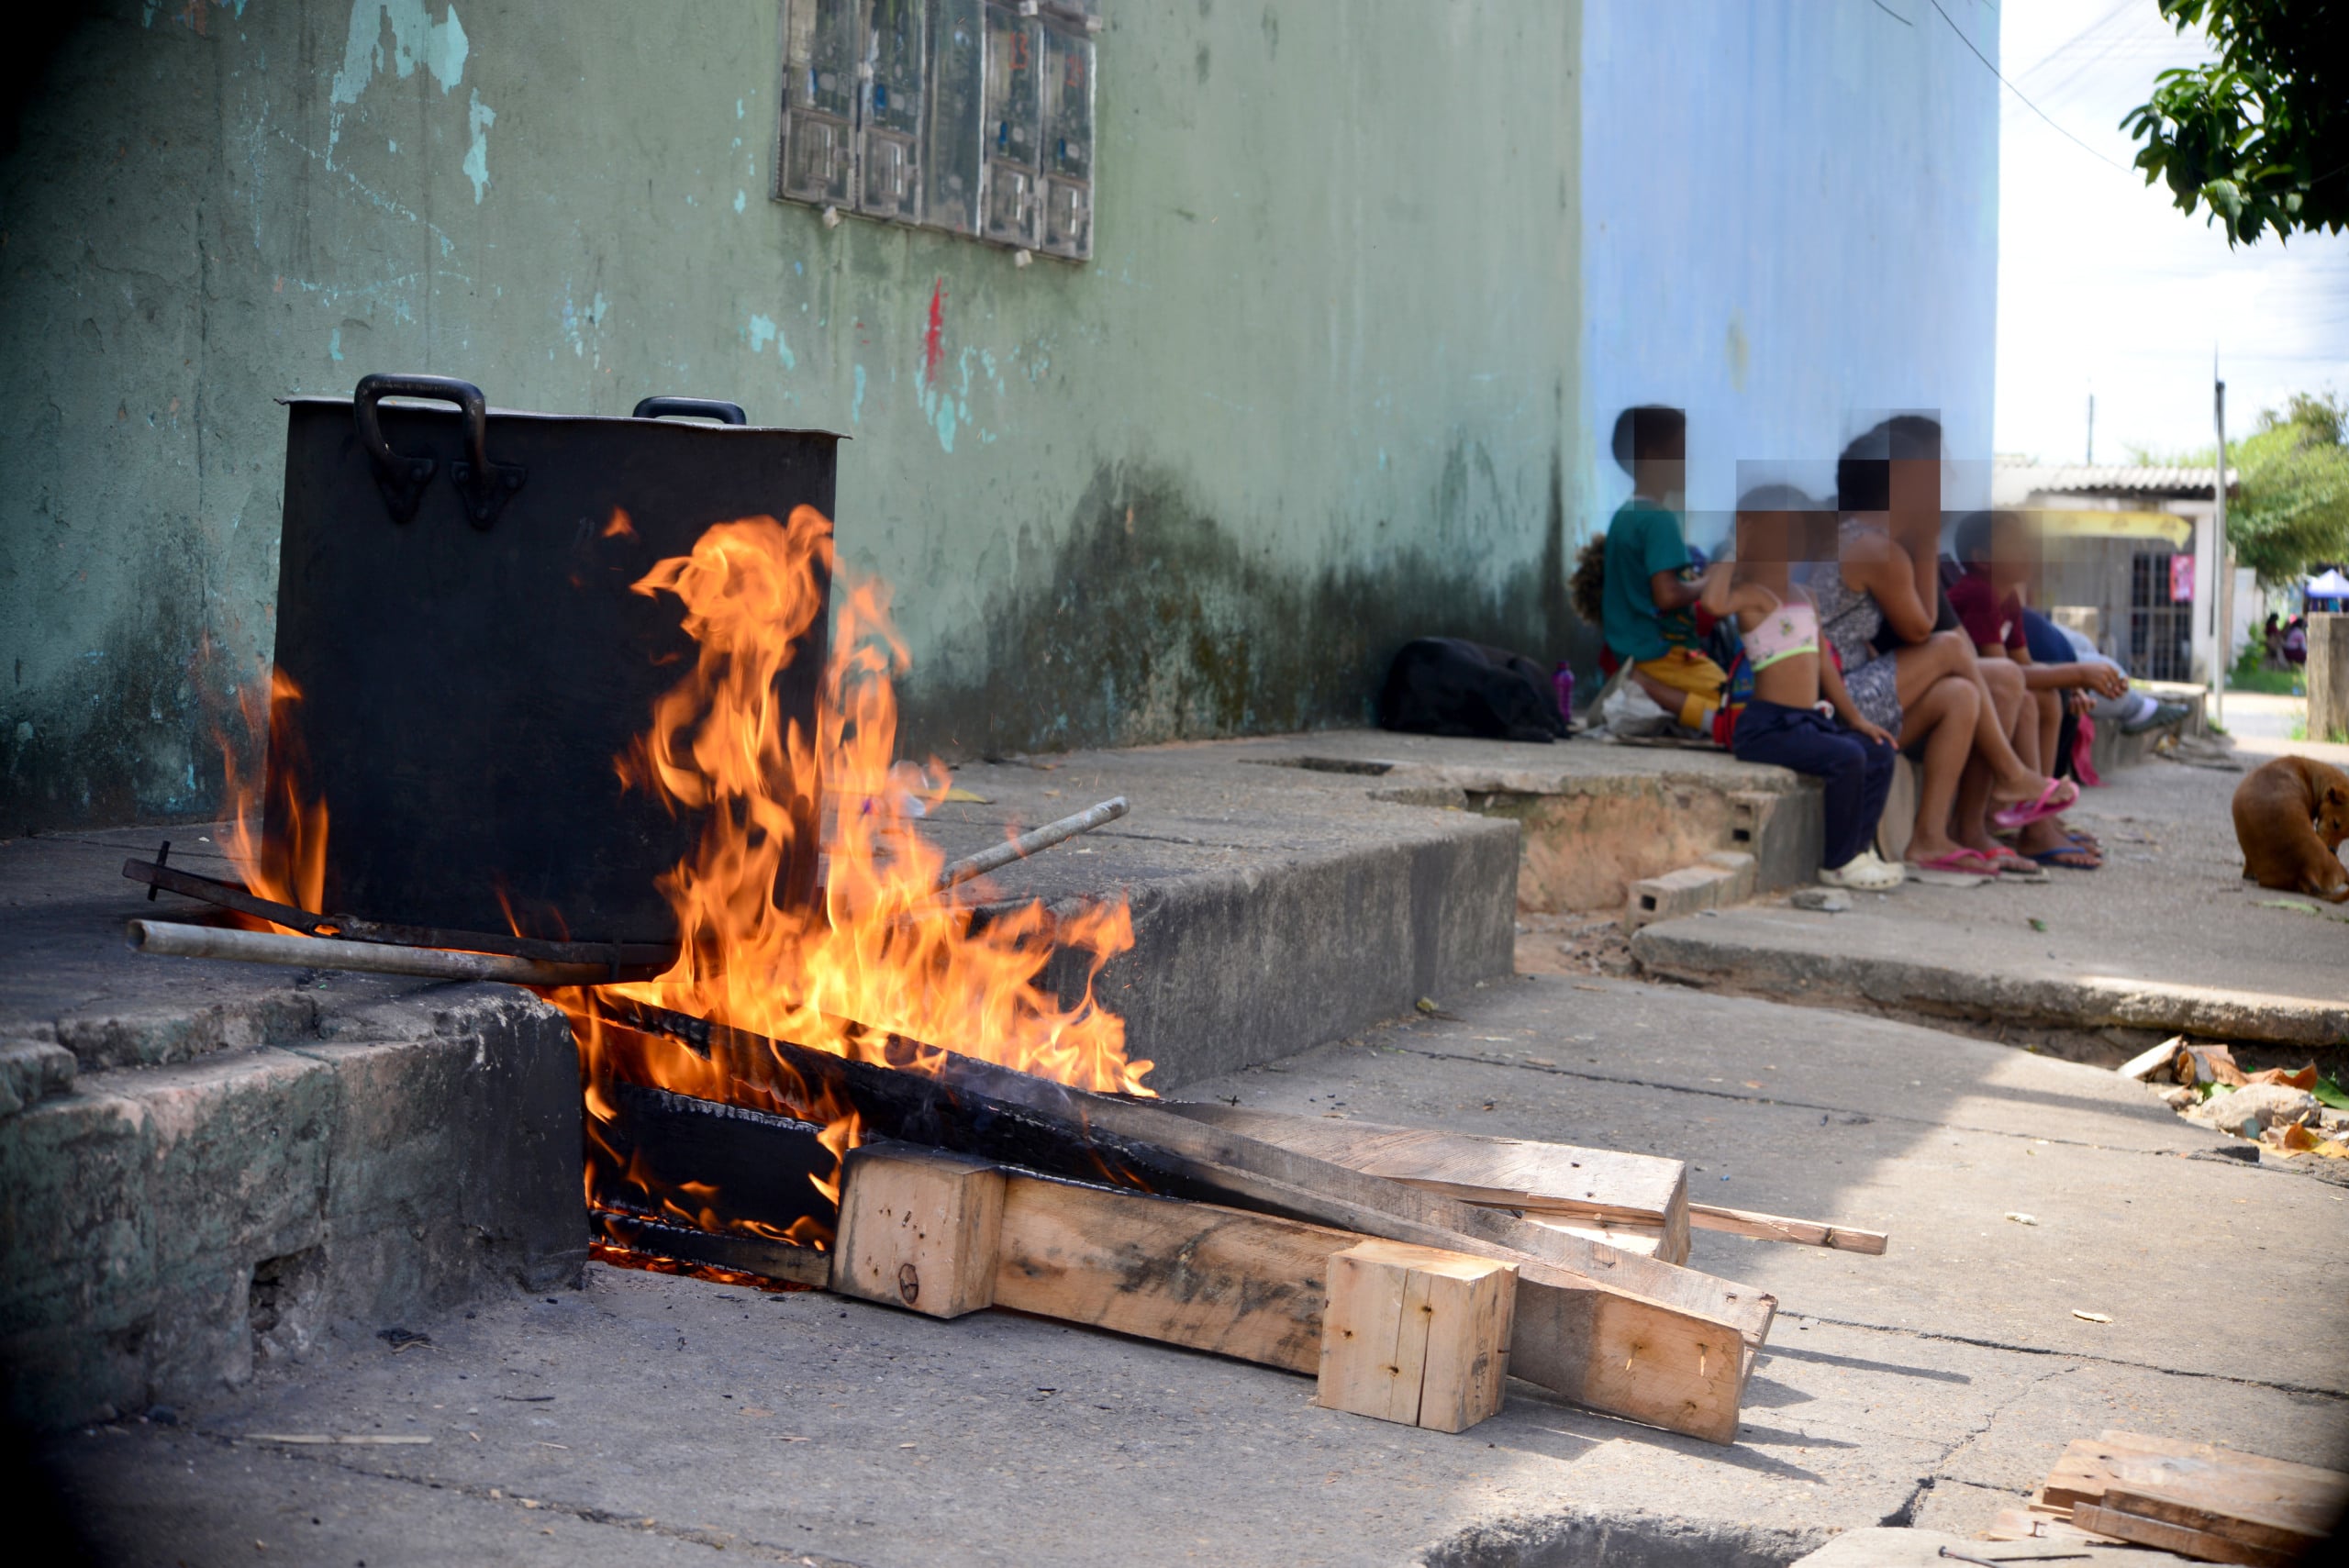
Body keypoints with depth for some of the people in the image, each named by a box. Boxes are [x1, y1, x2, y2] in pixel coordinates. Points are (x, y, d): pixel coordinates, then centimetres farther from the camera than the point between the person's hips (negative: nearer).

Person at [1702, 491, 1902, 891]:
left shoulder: (1804, 599, 18)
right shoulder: (1752, 595, -10)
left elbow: (1822, 662, 23)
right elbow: (1714, 602, -34)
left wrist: (1855, 718, 20)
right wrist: (1732, 553, -18)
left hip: (1808, 721, 9)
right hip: (1766, 726, -9)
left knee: (1879, 752, 9)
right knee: (1847, 758, -24)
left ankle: (1858, 848, 12)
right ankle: (1838, 863, -11)